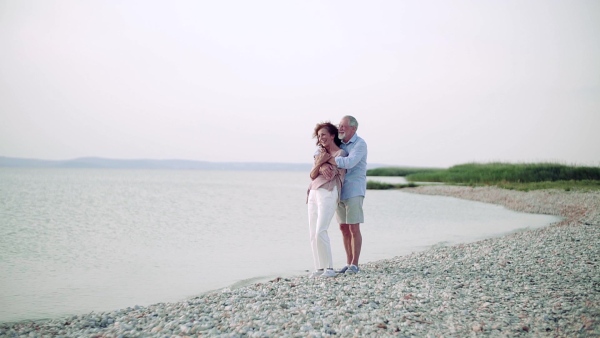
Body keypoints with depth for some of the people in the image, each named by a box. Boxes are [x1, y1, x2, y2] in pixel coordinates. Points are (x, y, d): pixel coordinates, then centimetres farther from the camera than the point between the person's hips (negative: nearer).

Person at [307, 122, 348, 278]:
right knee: (313, 233, 0)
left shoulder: (341, 153, 0)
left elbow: (330, 174, -11)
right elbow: (312, 175, 8)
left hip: (328, 194, -7)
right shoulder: (320, 153, 20)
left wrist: (323, 161, 1)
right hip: (313, 193, 7)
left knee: (320, 232, -18)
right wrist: (320, 162, -8)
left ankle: (329, 268, -12)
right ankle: (319, 268, 3)